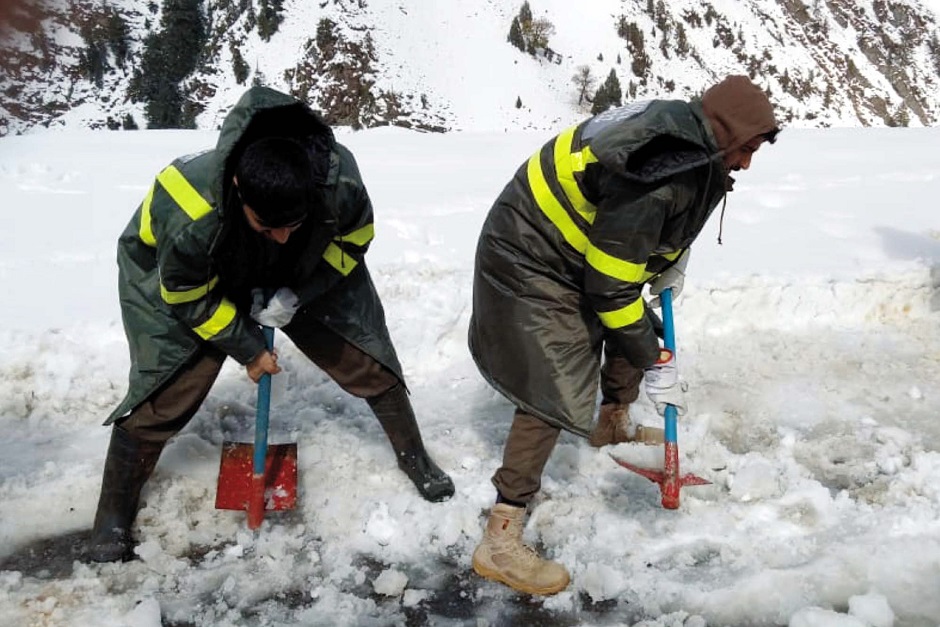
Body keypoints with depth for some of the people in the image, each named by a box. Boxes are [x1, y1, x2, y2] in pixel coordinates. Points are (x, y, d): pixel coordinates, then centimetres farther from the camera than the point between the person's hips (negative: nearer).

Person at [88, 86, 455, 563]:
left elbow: (353, 239, -11)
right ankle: (114, 514, 11)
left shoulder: (339, 180, -34)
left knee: (365, 358, 1)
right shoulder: (189, 219, -42)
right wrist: (246, 348, -12)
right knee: (165, 391, -11)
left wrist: (296, 296, -20)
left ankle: (413, 456, 24)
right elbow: (189, 298, -23)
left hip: (305, 273, 3)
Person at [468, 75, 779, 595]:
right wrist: (653, 363, -17)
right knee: (556, 394, -14)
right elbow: (610, 288, -26)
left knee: (638, 332, 17)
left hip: (581, 246, 10)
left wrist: (671, 262, 12)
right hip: (530, 263, -10)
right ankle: (499, 541, -9)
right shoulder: (651, 179, -31)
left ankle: (612, 425, 45)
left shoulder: (683, 132, -3)